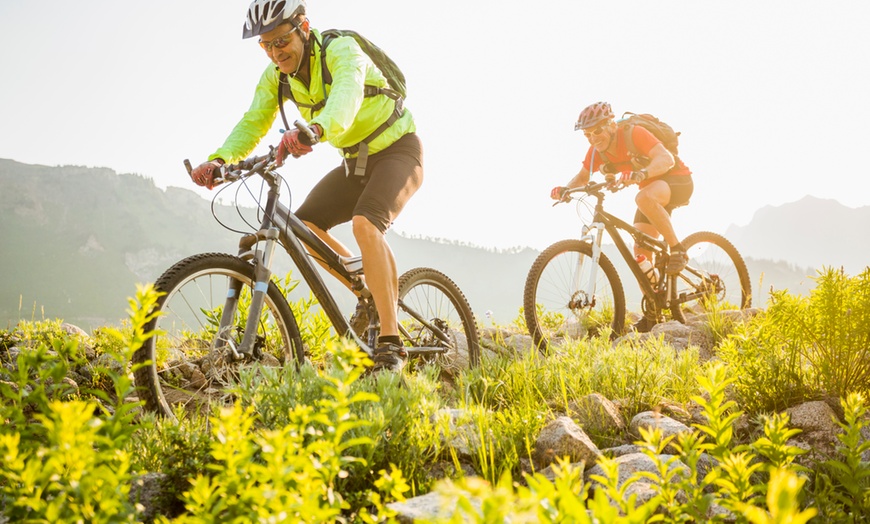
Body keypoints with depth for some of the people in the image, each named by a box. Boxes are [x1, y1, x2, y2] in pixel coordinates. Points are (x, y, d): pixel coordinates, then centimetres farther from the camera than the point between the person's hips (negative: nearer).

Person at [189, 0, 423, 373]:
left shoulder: (342, 50, -26)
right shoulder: (276, 75, -5)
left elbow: (346, 95, -47)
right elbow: (252, 122, -13)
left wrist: (314, 129, -68)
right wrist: (219, 160, -33)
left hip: (398, 151, -7)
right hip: (356, 162, 7)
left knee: (364, 223, -32)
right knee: (304, 226, -9)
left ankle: (390, 343, -29)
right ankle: (371, 294, 11)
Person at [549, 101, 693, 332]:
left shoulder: (634, 134, -27)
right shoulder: (597, 151, -7)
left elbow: (666, 158, -37)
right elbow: (583, 176, 7)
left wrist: (640, 173, -55)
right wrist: (565, 188, -14)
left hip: (678, 182, -7)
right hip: (652, 187, 7)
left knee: (644, 197, -39)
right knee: (641, 251, -1)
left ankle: (678, 251, -23)